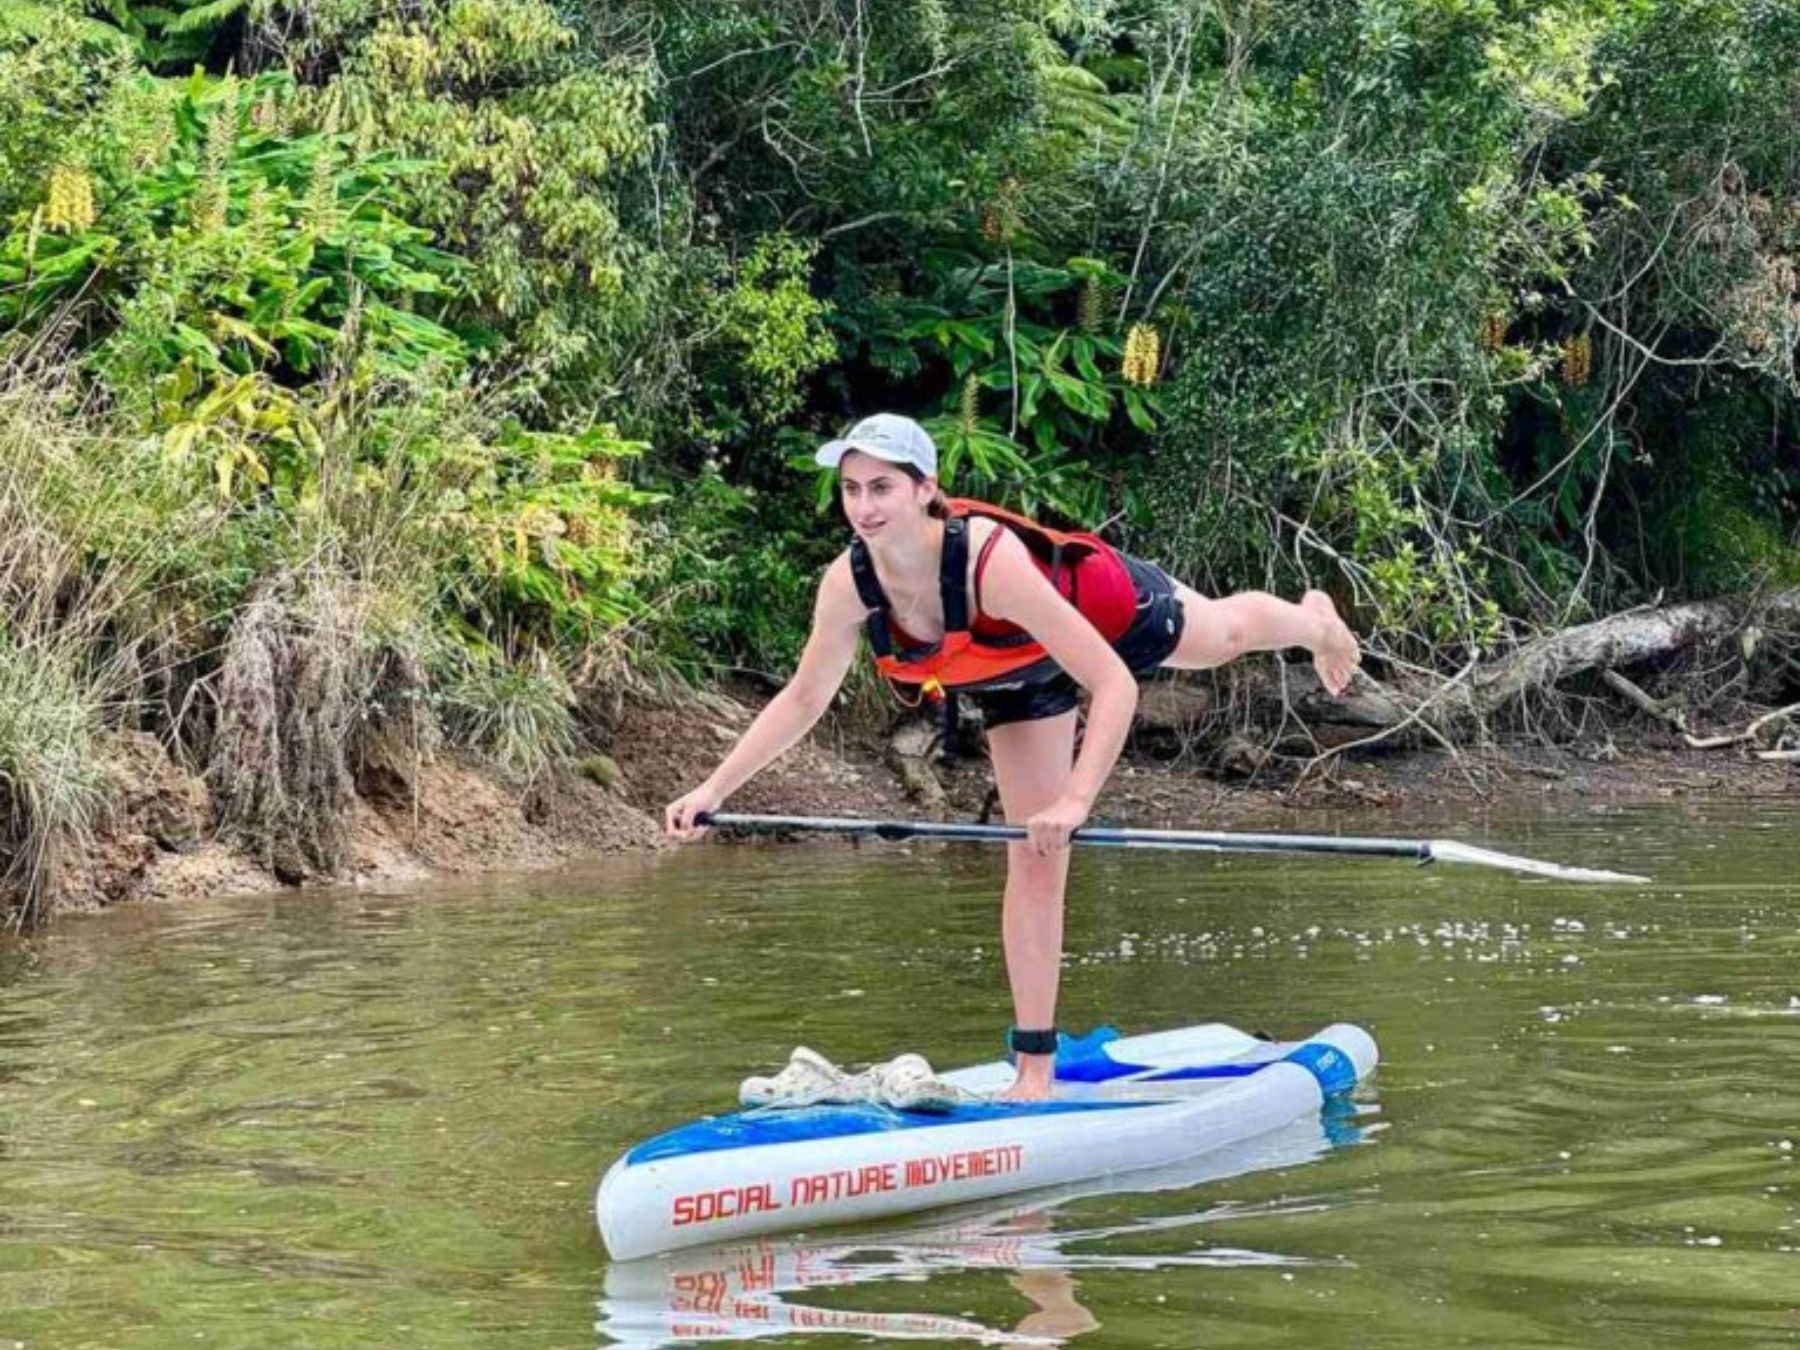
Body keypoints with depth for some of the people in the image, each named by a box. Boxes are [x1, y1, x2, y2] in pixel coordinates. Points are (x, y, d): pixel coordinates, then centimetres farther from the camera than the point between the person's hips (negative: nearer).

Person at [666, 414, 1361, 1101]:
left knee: (1227, 632, 31)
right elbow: (802, 699, -15)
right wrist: (712, 790, -23)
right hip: (1022, 676, 3)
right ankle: (1035, 1067, 8)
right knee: (1035, 860, -1)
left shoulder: (990, 559, -48)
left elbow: (1115, 686, -48)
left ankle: (1314, 619, 67)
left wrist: (1076, 800, -59)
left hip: (1110, 611, -3)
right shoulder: (848, 584, -32)